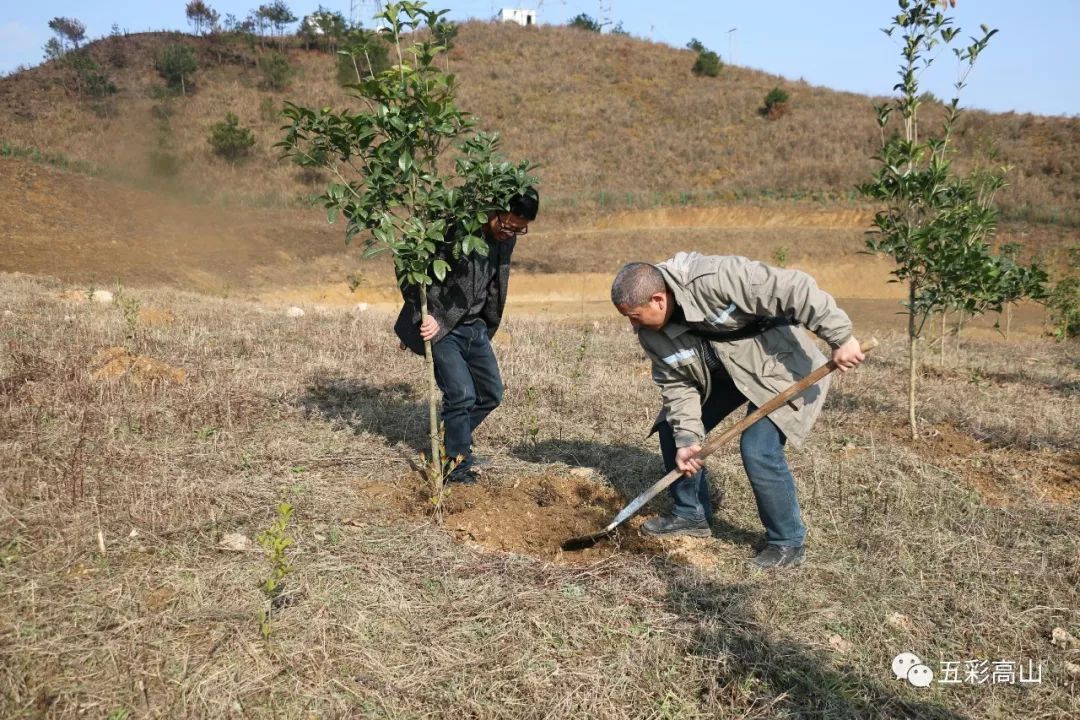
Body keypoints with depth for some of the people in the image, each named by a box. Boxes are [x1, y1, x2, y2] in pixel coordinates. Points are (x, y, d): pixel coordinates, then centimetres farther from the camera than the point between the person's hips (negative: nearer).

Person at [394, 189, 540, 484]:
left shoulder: (506, 239, 0)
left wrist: (488, 328, 16)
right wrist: (424, 317, -20)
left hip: (474, 326, 7)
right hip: (438, 326, -7)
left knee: (491, 393, 10)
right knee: (462, 394, -13)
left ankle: (452, 440, 31)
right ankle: (458, 466, 5)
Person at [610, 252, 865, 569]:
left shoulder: (717, 277, -36)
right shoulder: (653, 335, -12)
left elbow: (795, 290, -34)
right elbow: (677, 386, -7)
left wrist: (840, 338, -31)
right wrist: (687, 440, -17)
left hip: (777, 365, -7)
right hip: (720, 373, 7)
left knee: (758, 451, -20)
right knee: (672, 429, 5)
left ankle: (787, 543, 2)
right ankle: (691, 514, 25)